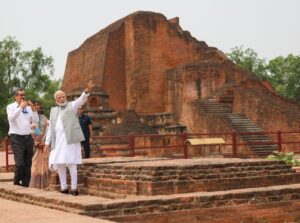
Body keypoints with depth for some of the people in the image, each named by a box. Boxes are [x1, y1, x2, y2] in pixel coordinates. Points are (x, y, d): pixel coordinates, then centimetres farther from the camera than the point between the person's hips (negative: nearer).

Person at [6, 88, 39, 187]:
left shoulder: (28, 108, 13)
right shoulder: (11, 107, 2)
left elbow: (35, 121, 7)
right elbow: (11, 118, -18)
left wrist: (33, 108, -4)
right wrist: (21, 107, -20)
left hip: (28, 137, 5)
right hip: (17, 138, -5)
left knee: (28, 164, 5)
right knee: (20, 163, -13)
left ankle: (25, 185, 13)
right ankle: (16, 183, 8)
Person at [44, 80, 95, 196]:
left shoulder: (72, 105, 7)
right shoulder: (53, 110, 20)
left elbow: (81, 100, -12)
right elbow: (50, 127, 19)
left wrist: (87, 91, -32)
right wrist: (47, 142, 13)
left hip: (70, 139, -5)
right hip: (58, 140, 5)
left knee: (71, 163, -8)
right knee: (59, 163, 4)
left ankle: (74, 188, -6)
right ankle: (63, 187, 13)